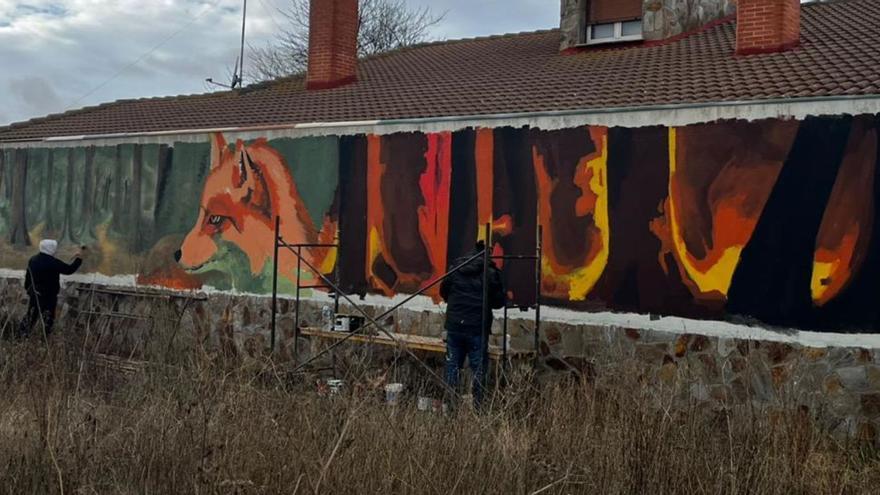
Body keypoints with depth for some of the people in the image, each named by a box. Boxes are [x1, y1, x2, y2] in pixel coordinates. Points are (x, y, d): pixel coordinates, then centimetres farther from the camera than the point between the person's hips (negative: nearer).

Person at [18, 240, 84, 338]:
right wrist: (79, 258, -5)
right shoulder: (53, 262, -20)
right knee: (47, 318, 5)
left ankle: (21, 336, 22)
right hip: (48, 296, -7)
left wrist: (28, 289, 24)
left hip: (34, 294, 7)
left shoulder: (33, 260, 4)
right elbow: (69, 269, -15)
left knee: (31, 315, 17)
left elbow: (28, 276, 12)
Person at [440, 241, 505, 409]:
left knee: (452, 366, 12)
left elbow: (443, 292, 14)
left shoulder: (455, 268, 3)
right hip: (478, 328, -3)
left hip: (454, 325, 3)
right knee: (478, 368, 4)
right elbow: (499, 301, -2)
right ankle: (478, 405, 5)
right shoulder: (491, 273, -7)